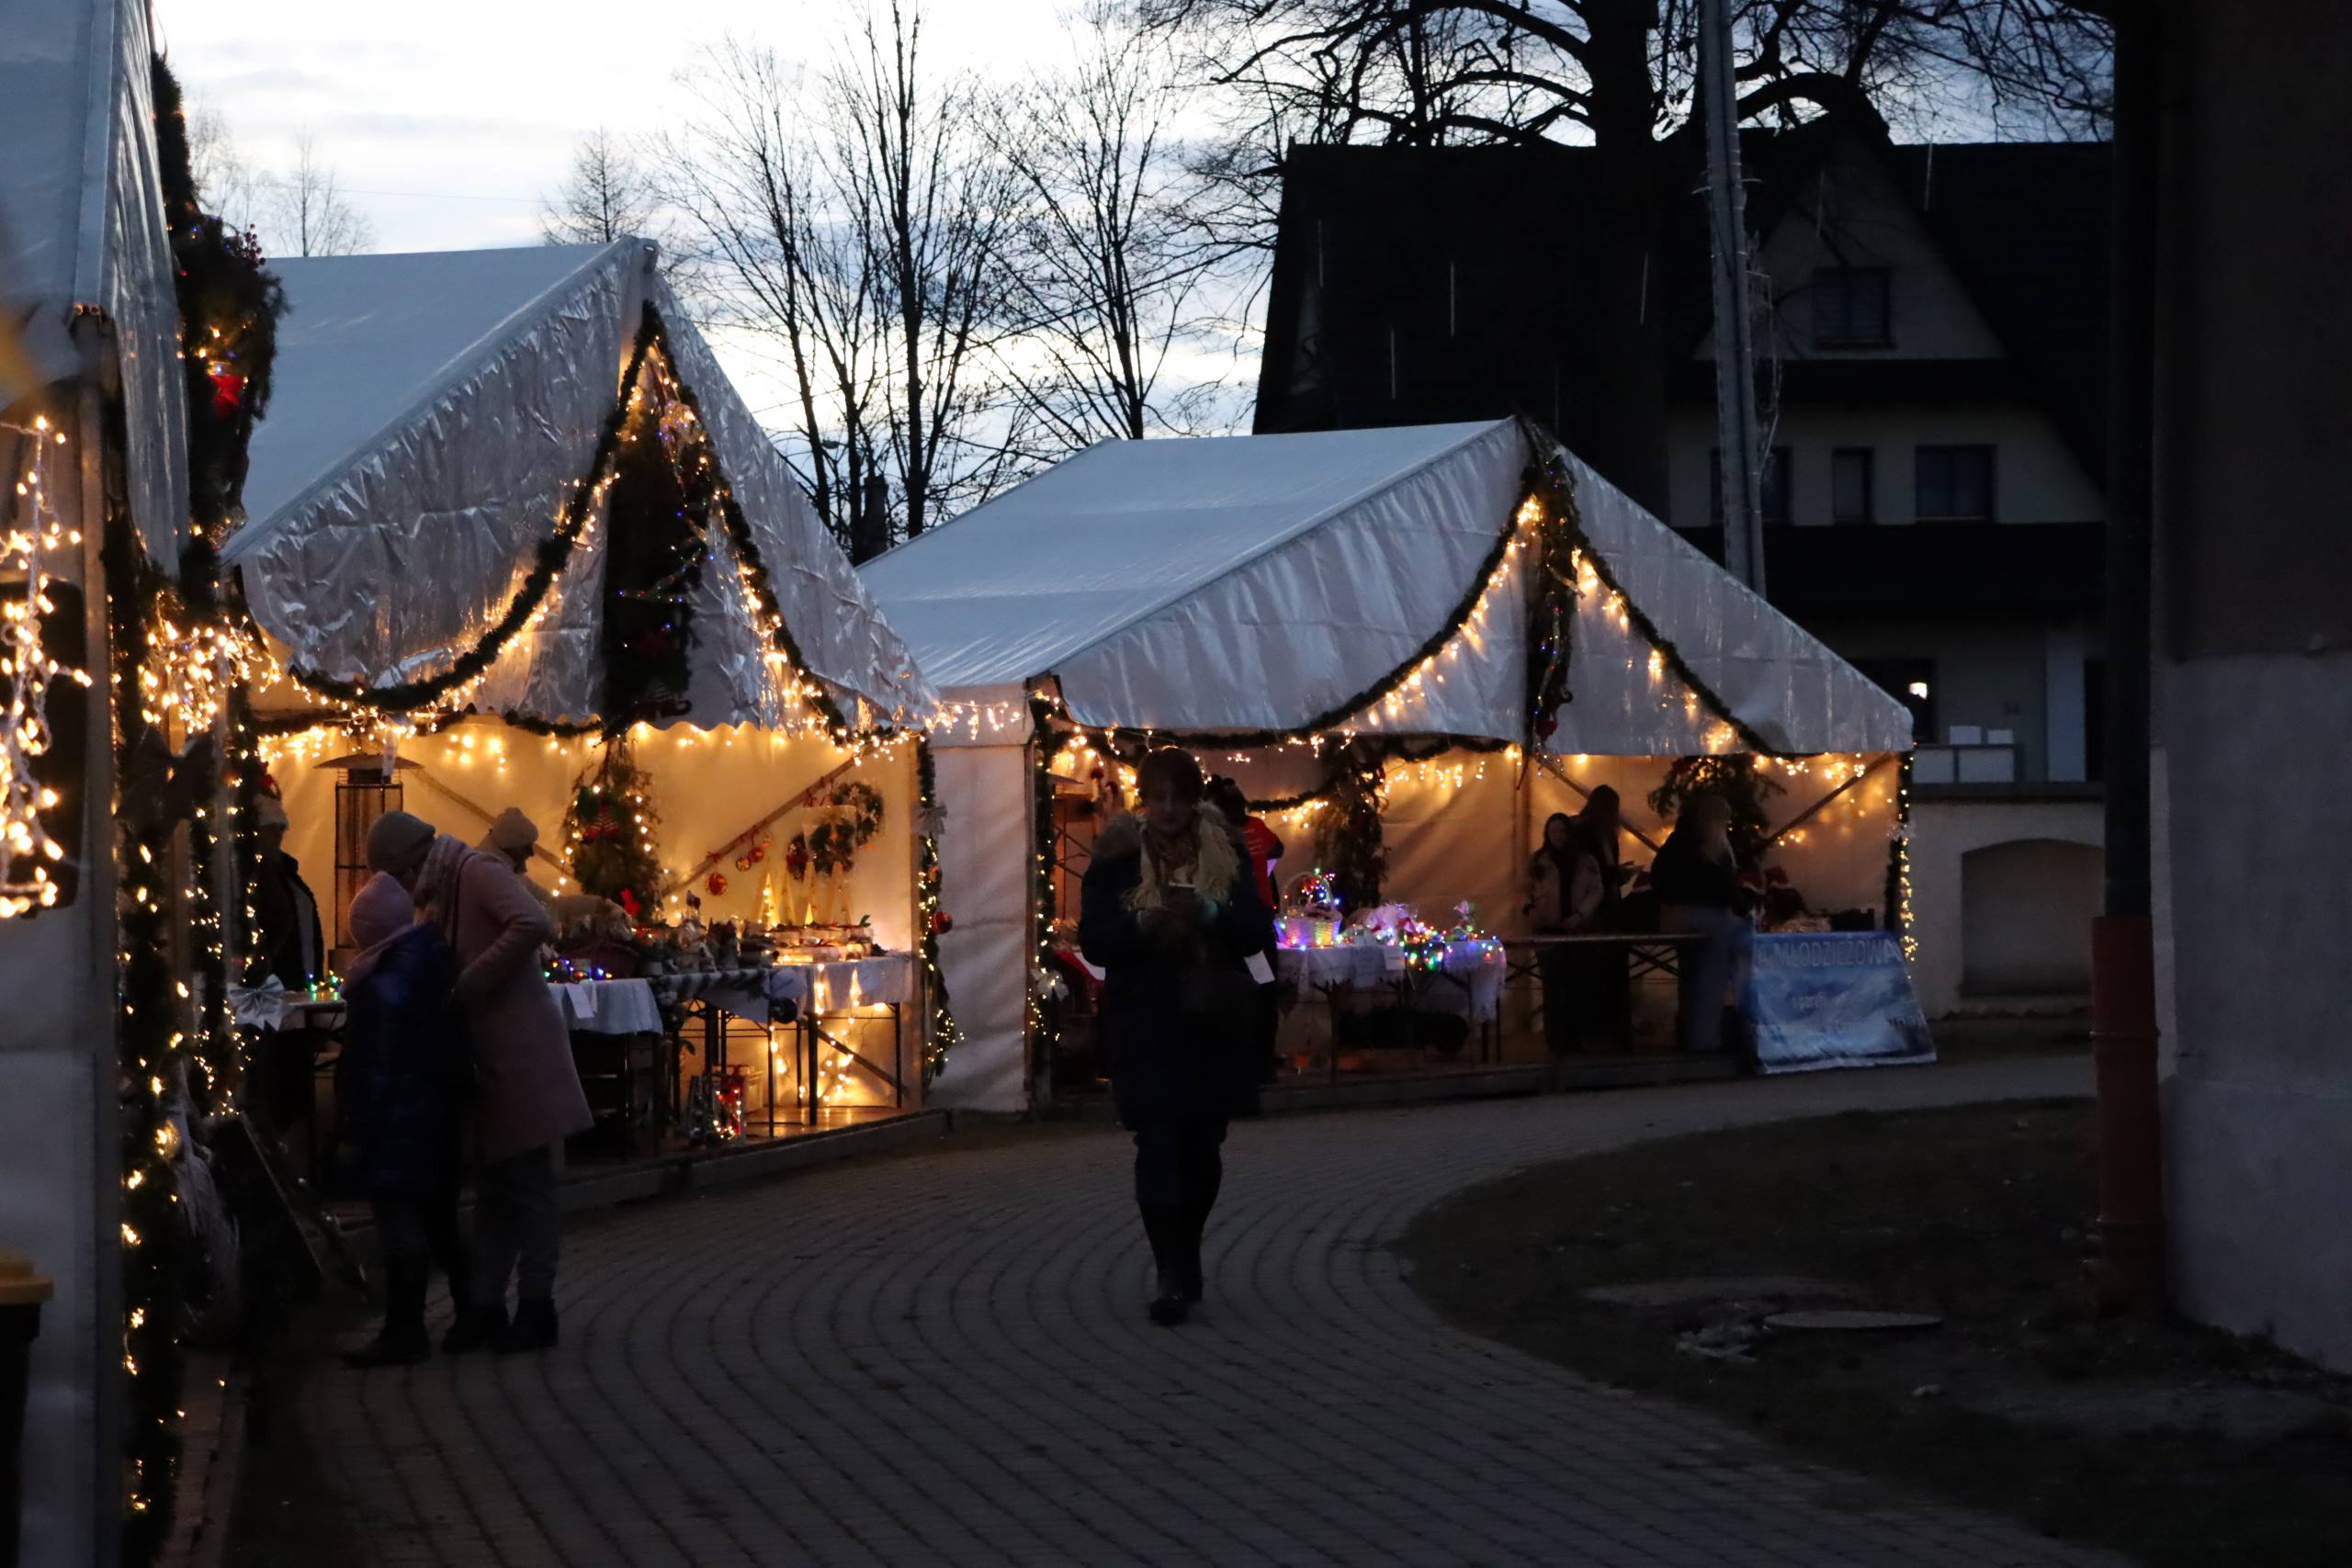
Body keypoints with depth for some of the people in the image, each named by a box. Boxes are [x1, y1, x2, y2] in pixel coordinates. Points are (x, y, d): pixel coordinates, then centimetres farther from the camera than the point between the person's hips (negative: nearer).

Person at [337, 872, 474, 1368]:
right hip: (440, 1116, 9)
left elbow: (375, 1069, -19)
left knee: (401, 1224, -2)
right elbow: (450, 1046, 12)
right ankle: (470, 1312, 21)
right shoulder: (433, 961, 5)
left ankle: (405, 1332, 2)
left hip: (399, 1123, -9)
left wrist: (356, 1130, -14)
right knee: (439, 1219, 17)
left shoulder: (383, 987, -20)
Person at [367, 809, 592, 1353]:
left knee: (527, 1185, -2)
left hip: (521, 1052, -9)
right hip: (487, 1058, 9)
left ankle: (536, 1308, 4)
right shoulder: (442, 894, 15)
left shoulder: (479, 872, -12)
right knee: (493, 1186, 11)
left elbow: (534, 924, -28)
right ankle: (486, 1306, 16)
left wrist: (471, 983, -23)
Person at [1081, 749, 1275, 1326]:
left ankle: (1184, 1254, 28)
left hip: (1213, 1026, 2)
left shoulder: (1226, 856, 5)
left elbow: (1258, 932, -1)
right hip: (1144, 1026, -2)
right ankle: (1170, 1270, -13)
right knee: (1158, 1143, -12)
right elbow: (1093, 939, -5)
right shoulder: (1116, 861, 0)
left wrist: (1209, 913, -20)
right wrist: (1143, 923, -24)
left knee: (1202, 1146, 9)